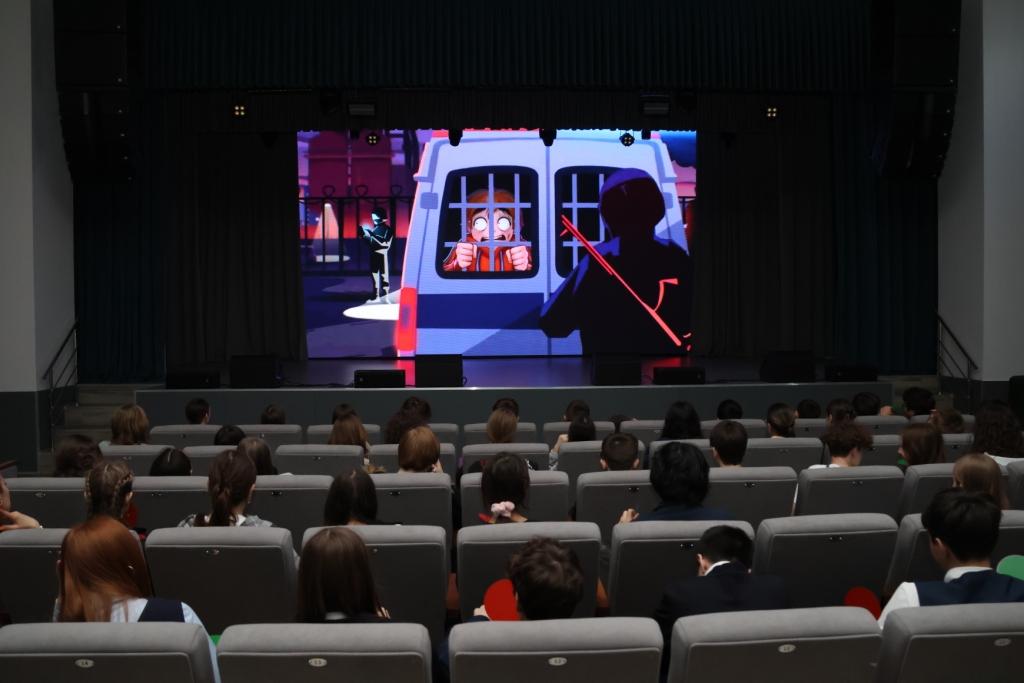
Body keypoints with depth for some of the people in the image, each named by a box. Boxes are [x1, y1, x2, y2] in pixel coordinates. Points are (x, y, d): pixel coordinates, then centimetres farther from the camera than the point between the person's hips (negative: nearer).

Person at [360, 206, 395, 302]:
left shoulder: (387, 229, -8)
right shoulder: (375, 229, 14)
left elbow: (384, 243, -21)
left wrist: (371, 235, -22)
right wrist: (364, 235, 5)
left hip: (382, 255, -8)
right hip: (373, 255, 8)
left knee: (384, 276, -5)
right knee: (374, 276, 11)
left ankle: (385, 297, -4)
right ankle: (376, 296, 17)